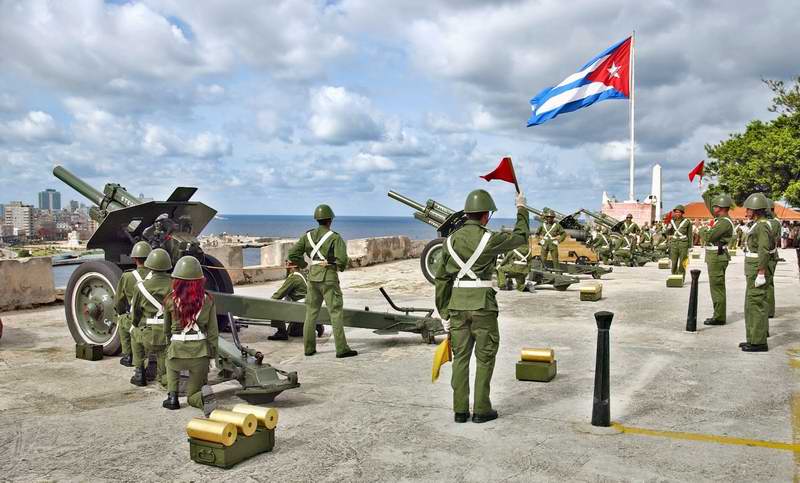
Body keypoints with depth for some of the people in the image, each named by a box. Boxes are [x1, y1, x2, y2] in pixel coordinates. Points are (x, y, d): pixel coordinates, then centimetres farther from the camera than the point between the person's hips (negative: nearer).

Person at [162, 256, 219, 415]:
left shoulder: (171, 300, -2)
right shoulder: (207, 300, -1)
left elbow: (166, 327, 13)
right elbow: (213, 331, 1)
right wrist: (212, 354, 11)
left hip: (178, 350, -1)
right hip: (201, 352, 1)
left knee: (170, 364, 39)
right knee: (192, 397, 18)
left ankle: (172, 397, 21)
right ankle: (204, 397, -16)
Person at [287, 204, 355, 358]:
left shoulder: (308, 236, 5)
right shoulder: (335, 237, -10)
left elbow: (293, 255, 3)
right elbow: (342, 258, -22)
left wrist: (303, 264, 19)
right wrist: (341, 267, -1)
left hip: (313, 277, 5)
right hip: (329, 278, -5)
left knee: (311, 312, 13)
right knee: (336, 313, -2)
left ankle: (309, 347, 16)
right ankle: (342, 349, -4)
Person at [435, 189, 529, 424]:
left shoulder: (451, 240, 5)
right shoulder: (489, 239, -9)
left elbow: (441, 278, 6)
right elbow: (520, 236, 8)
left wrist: (443, 313, 13)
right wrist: (521, 208, 24)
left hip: (457, 304, 4)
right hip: (482, 304, -4)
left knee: (460, 357, 11)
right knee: (484, 358, 8)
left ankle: (460, 410, 14)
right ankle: (481, 409, 12)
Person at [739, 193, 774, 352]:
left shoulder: (761, 226, -16)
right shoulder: (760, 225, 14)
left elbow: (765, 251, -22)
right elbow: (772, 245, 27)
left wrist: (761, 274, -23)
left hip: (757, 269, -10)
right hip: (753, 269, 10)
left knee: (756, 304, -6)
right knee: (751, 305, 14)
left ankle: (759, 343, -1)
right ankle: (754, 339, 21)